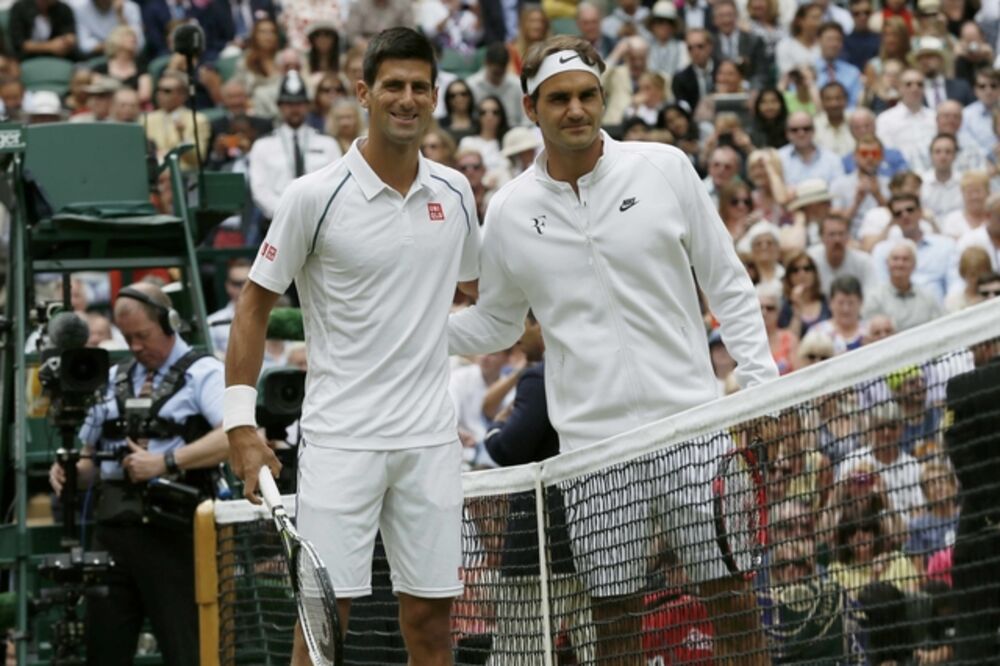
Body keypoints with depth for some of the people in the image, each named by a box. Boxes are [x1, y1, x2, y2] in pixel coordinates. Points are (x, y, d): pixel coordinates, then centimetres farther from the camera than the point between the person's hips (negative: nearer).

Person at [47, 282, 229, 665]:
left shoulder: (203, 373, 2)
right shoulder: (113, 380, 21)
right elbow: (89, 459, 24)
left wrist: (165, 461, -21)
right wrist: (68, 472, 0)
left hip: (172, 532, -6)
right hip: (113, 528, 6)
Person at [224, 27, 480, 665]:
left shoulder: (455, 193, 7)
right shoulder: (314, 196, -6)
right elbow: (255, 305, 0)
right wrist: (242, 427, -6)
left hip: (432, 439, 4)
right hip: (340, 439, -4)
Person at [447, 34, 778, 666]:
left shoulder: (665, 169, 1)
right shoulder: (511, 211, 5)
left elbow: (728, 284, 7)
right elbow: (495, 323, 19)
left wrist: (761, 379, -1)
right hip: (592, 441, 1)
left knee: (730, 591, -2)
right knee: (616, 613, 2)